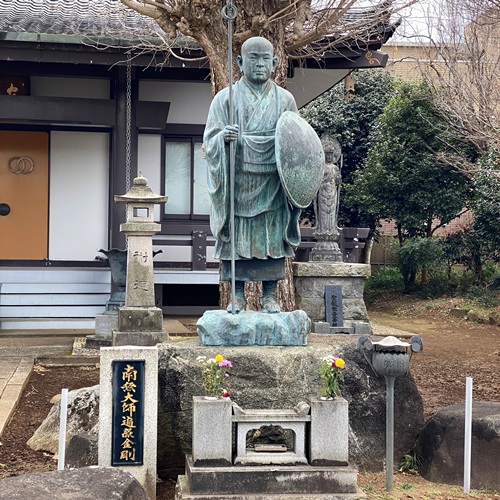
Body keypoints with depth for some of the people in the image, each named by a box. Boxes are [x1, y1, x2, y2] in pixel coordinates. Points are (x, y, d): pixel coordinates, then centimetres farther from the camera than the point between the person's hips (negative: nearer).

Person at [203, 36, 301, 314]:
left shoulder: (285, 99, 9)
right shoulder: (225, 98, 4)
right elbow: (210, 140, -1)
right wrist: (223, 137, -23)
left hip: (271, 184, 1)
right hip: (236, 183, -1)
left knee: (271, 238, 1)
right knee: (236, 238, 0)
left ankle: (270, 296, 10)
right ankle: (238, 296, 9)